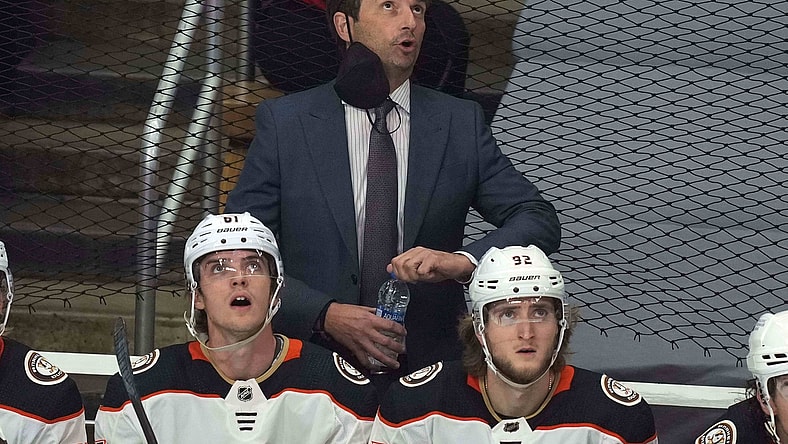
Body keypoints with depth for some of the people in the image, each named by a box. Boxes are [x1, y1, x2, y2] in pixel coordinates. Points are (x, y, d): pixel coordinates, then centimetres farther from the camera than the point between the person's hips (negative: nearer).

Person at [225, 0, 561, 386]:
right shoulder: (283, 121, 4)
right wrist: (324, 315, -13)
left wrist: (463, 262, -16)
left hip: (429, 368, 1)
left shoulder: (461, 125, 9)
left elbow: (539, 221, 4)